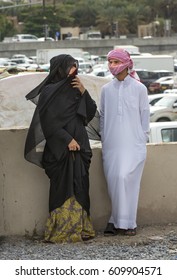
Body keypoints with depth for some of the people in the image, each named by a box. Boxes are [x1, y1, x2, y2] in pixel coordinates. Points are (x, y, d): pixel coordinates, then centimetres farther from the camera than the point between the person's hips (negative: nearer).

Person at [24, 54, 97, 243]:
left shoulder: (74, 89, 15)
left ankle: (80, 227, 9)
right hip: (60, 149, -6)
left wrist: (83, 92, -2)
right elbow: (49, 121, -12)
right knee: (63, 188, -7)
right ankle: (61, 230, -3)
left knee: (79, 187, 5)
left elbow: (91, 112, 12)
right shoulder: (49, 92, -6)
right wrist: (67, 139, -17)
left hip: (79, 146, 7)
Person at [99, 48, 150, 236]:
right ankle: (118, 220, 6)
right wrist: (104, 139, 10)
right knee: (114, 180, -3)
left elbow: (144, 115, 5)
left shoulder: (139, 88, 1)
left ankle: (125, 222, -3)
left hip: (133, 143, -3)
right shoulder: (106, 89, 8)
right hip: (112, 144, 3)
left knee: (126, 178, -11)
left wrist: (142, 138, 2)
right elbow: (102, 116, 14)